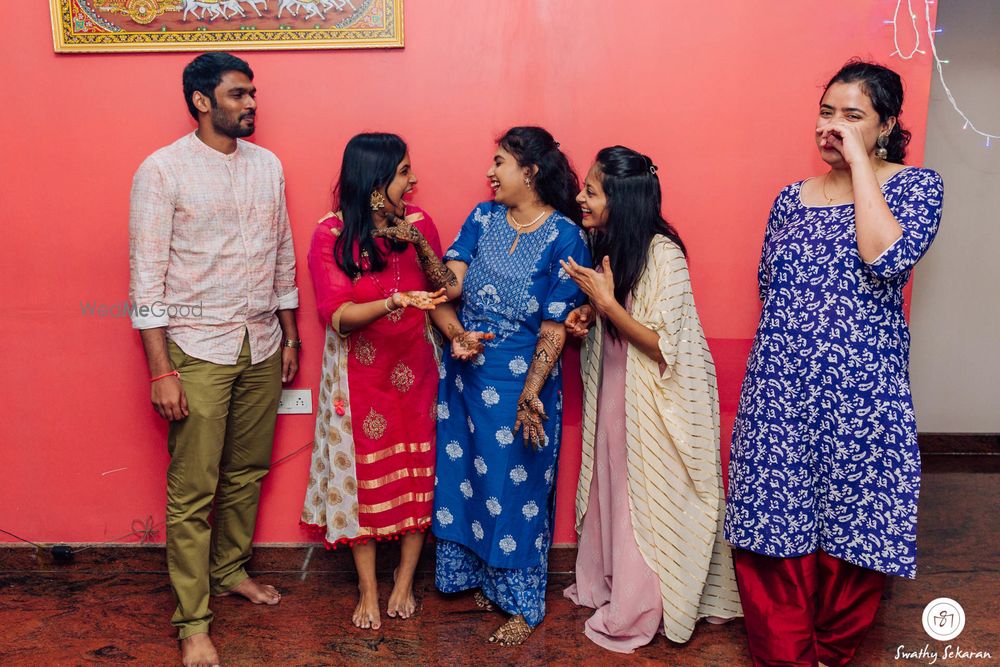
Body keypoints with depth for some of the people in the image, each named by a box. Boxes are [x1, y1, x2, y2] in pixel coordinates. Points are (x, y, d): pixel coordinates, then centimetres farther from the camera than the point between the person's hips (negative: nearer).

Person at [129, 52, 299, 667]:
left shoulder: (268, 165, 7)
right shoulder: (163, 170, -8)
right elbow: (147, 275, -10)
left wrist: (290, 336, 14)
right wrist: (161, 371, -14)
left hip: (262, 345, 5)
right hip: (198, 349, -5)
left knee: (247, 471, 15)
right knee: (193, 489, 1)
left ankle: (230, 569, 37)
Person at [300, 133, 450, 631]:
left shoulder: (418, 222, 1)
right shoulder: (331, 233, -9)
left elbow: (446, 290, 0)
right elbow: (337, 315, -17)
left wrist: (420, 244, -15)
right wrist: (395, 301, -33)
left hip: (414, 369, 3)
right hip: (358, 374, -2)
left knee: (416, 473, 7)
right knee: (363, 475, 6)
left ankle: (404, 583, 25)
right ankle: (368, 590, 23)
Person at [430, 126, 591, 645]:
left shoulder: (565, 237, -10)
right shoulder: (483, 218, 3)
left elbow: (554, 327, -12)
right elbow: (445, 290, -4)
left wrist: (530, 394, -17)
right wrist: (458, 335, -23)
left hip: (522, 379, -5)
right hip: (465, 371, 5)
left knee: (516, 486, 5)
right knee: (463, 474, 14)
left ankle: (521, 603, 25)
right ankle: (479, 577, 37)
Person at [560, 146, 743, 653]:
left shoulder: (661, 254, -22)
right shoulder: (611, 244, 2)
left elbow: (663, 347, -22)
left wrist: (606, 301, -25)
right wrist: (588, 316, -4)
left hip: (658, 399, -7)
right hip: (615, 392, 7)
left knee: (648, 499, 7)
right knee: (615, 490, 17)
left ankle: (641, 610, 24)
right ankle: (613, 585, 34)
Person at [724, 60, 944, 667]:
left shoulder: (917, 185, -1)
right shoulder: (792, 197, 11)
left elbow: (888, 257, -21)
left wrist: (859, 160, -14)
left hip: (860, 390, -3)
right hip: (780, 389, 4)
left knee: (852, 527, 7)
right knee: (773, 523, 5)